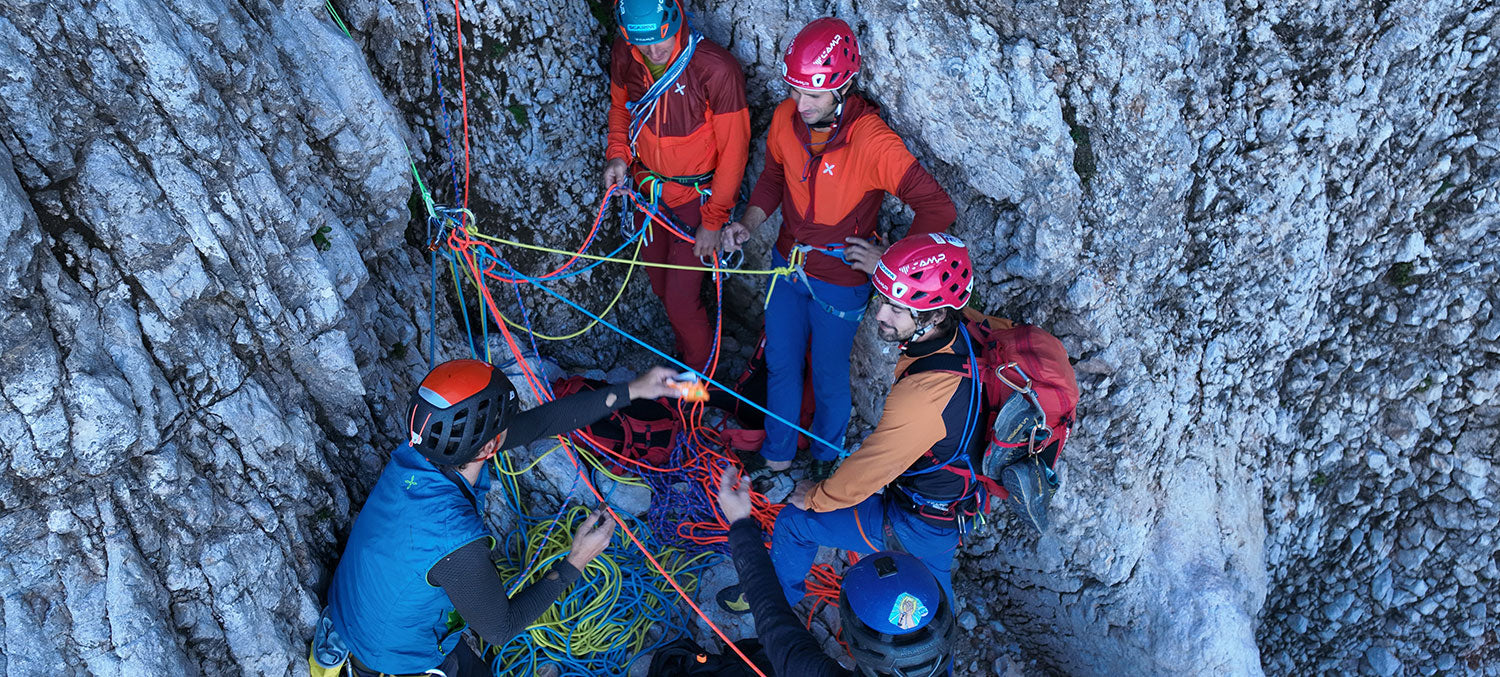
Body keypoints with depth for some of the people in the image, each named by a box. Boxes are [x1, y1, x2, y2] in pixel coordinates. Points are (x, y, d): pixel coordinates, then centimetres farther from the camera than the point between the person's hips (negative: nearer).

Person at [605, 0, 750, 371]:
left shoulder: (717, 70, -28)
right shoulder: (624, 54, -11)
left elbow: (733, 150, -19)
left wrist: (714, 220, -16)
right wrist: (617, 154, -5)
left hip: (695, 197, -5)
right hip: (648, 186, 6)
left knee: (681, 300, -3)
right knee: (660, 286, 21)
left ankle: (700, 377, 25)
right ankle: (684, 355, 47)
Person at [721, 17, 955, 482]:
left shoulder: (874, 143, -29)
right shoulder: (786, 117, -12)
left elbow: (937, 208, -24)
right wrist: (749, 222, -7)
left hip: (840, 281, -5)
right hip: (788, 264, 5)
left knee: (828, 378, 14)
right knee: (781, 364, 20)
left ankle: (825, 459, 43)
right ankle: (777, 453, 43)